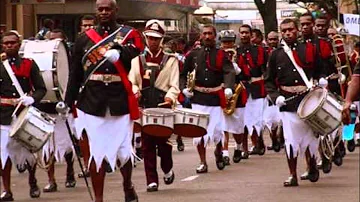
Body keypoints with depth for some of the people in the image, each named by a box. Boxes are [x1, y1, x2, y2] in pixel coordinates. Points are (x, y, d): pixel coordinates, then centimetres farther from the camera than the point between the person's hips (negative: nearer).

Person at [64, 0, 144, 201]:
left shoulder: (129, 34, 4)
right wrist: (68, 101, 10)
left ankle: (128, 185, 32)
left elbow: (135, 50, -19)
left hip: (121, 102, -1)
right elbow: (75, 74, 12)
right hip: (92, 103, 1)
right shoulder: (85, 39, 9)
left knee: (123, 151, 3)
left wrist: (118, 52, -39)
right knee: (96, 152, 2)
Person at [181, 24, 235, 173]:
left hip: (216, 97, -1)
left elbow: (229, 72, -11)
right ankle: (203, 163, 10)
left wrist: (228, 88, -28)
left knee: (216, 130, -2)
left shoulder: (221, 55, 3)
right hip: (198, 98, 1)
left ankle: (218, 151, 30)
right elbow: (183, 73, 15)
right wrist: (184, 88, -1)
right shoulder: (193, 55, 9)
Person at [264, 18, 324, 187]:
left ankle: (312, 166, 32)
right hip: (288, 103, 0)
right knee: (290, 139, -6)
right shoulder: (276, 55, 5)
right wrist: (276, 96, -6)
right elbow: (268, 80, 8)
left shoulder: (309, 50, 5)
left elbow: (320, 71, 14)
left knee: (310, 136, 6)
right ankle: (293, 176, 3)